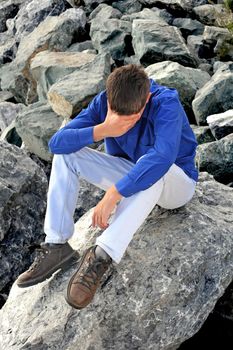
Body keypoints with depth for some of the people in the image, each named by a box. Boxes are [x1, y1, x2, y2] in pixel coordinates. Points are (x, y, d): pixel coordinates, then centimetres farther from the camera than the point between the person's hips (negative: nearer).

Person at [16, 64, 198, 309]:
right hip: (130, 179, 5)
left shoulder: (166, 103, -28)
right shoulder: (103, 102, -14)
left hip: (176, 183, -4)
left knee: (154, 170, -41)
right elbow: (56, 142, -20)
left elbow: (163, 157, -44)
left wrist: (113, 195, -45)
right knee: (65, 153, -12)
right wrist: (102, 130, -35)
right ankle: (56, 246, -16)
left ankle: (101, 256, -39)